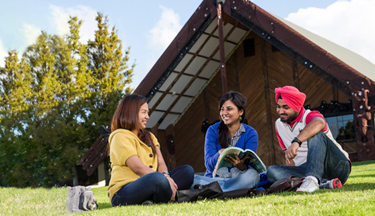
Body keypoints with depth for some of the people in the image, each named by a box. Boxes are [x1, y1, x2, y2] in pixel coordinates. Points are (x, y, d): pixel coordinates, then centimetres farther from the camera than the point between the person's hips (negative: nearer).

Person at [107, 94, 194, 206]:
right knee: (158, 178, -39)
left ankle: (150, 200, -25)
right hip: (123, 192, -9)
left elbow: (161, 163, 10)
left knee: (187, 171, -7)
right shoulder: (120, 137, -3)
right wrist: (165, 179, -21)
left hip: (148, 187, 9)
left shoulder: (149, 137, 24)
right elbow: (138, 167, -15)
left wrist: (165, 174, -14)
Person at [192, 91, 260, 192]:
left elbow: (250, 165, -9)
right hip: (214, 178, 0)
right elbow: (209, 164, -6)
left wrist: (242, 166, -34)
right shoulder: (213, 131, 2)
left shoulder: (251, 134, 1)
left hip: (238, 179, 0)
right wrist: (219, 154, -29)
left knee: (252, 175, -35)